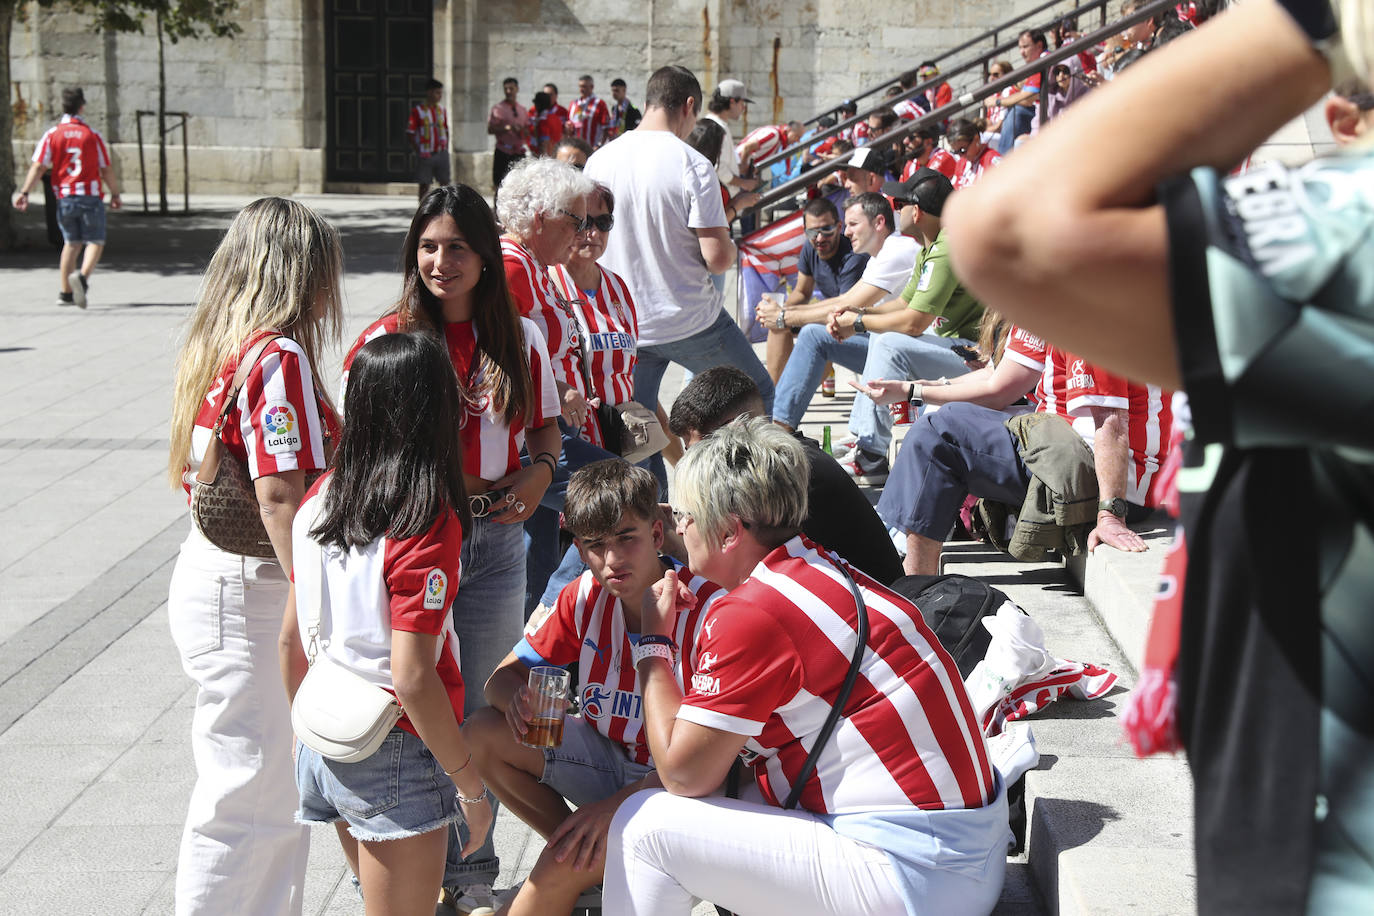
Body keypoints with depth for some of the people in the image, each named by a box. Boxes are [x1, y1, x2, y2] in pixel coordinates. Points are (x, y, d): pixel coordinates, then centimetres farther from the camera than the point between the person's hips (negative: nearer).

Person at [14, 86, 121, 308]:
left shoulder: (51, 134, 1)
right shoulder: (93, 135, -1)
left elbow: (38, 166, -6)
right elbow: (106, 169, 3)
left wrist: (24, 192, -5)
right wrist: (115, 195, 14)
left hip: (64, 198, 3)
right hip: (91, 196, -3)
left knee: (71, 243, 16)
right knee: (95, 242, 1)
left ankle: (65, 292, 15)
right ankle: (82, 276, -27)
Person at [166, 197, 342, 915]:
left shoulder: (212, 349, 10)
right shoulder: (280, 355, -18)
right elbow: (280, 495, -24)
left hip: (210, 575, 9)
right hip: (249, 593, -9)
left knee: (282, 793, 17)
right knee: (245, 800, 0)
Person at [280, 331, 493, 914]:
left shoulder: (320, 496, -1)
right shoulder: (427, 522, -21)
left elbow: (291, 639, 6)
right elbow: (411, 677, -23)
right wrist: (472, 787, -14)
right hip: (397, 757, -7)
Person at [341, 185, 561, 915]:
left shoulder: (520, 338, 5)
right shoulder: (386, 339, -4)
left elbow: (546, 423, 16)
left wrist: (540, 471, -4)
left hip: (494, 540, 3)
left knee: (482, 711, 12)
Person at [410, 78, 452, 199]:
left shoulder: (442, 110, 10)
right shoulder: (417, 111, -5)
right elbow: (409, 134, -5)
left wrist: (446, 148, 6)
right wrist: (419, 151, -11)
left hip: (441, 153, 4)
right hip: (426, 155, -4)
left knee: (445, 183, 1)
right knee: (424, 185, 1)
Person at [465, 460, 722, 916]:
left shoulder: (704, 609, -24)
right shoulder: (585, 596, -5)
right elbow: (502, 676, 1)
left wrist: (619, 803, -32)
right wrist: (516, 697, -25)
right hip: (608, 756, 7)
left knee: (564, 865, -29)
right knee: (483, 734, -10)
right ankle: (586, 855, 0)